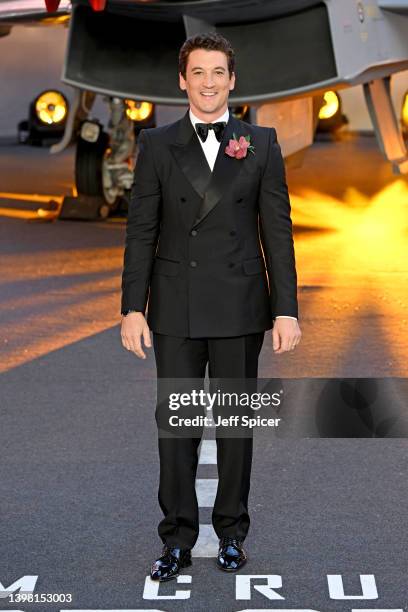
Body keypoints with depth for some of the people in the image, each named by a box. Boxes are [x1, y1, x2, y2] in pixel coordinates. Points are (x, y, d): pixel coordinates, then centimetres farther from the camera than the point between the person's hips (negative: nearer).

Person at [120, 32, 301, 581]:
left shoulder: (261, 143, 4)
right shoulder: (157, 145, 4)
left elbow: (277, 230, 2)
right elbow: (141, 231, 3)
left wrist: (286, 309, -4)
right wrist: (133, 308, -4)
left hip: (239, 307, 0)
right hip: (176, 308, 0)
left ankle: (232, 533, 20)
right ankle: (177, 541, 13)